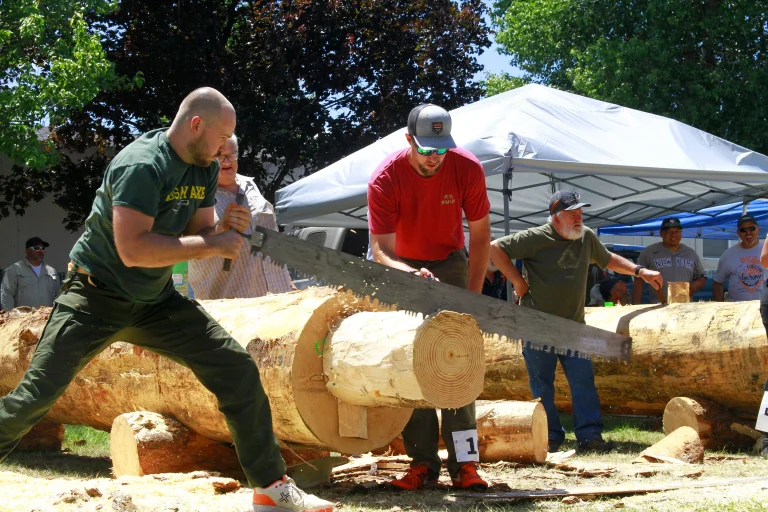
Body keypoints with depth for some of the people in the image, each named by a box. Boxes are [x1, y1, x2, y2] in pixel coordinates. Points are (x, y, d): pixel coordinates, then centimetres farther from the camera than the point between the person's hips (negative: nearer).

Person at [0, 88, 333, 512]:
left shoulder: (205, 169, 1)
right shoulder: (141, 166, -25)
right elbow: (133, 250, -34)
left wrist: (223, 229, -13)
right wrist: (212, 244, -29)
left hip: (156, 301, 7)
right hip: (97, 297, -7)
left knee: (238, 369, -4)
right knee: (37, 393, -13)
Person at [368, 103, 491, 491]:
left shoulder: (468, 169, -22)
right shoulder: (385, 179, -26)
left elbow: (480, 235, -10)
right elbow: (380, 250, -27)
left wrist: (472, 297, -13)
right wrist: (411, 274, -48)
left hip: (450, 263, 0)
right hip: (403, 267, 0)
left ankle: (463, 463, -14)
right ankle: (422, 463, -7)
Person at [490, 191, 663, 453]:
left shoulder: (587, 238, 8)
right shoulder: (536, 238, -11)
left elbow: (608, 260, 26)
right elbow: (496, 248, -12)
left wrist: (640, 271, 19)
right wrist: (517, 279, -13)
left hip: (573, 326, 5)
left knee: (583, 379, -4)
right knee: (542, 384, 1)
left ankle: (589, 435, -3)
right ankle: (551, 437, 9)